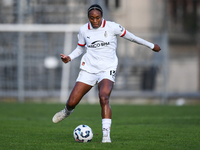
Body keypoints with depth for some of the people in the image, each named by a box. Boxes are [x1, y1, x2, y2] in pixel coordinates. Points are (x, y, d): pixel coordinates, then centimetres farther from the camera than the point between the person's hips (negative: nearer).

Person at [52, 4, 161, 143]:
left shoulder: (112, 27, -6)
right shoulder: (84, 30, 3)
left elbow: (130, 36, 7)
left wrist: (151, 45, 16)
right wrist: (69, 57, -1)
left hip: (107, 69, -3)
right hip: (88, 68, 3)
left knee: (104, 98, -30)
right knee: (72, 102, -2)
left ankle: (106, 135, -28)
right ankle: (67, 111, 38)